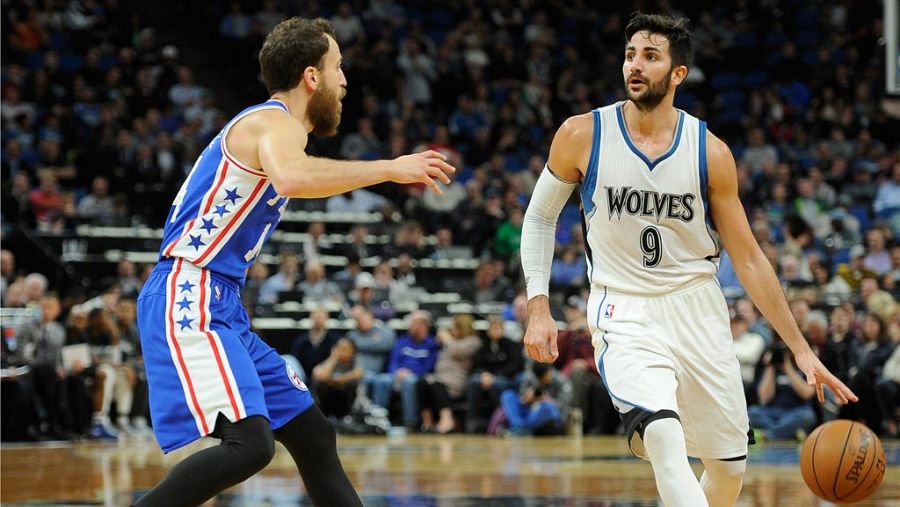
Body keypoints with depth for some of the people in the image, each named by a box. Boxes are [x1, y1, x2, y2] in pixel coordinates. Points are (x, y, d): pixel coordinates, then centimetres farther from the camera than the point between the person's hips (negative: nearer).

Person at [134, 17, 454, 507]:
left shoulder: (272, 125, 20)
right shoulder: (275, 122, -10)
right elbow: (290, 178, -35)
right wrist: (388, 169, -26)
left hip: (219, 306, 11)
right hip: (186, 300, -11)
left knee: (312, 434, 13)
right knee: (249, 443, -23)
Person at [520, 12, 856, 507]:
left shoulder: (710, 152, -6)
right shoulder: (582, 136, -8)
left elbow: (748, 258, 0)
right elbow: (540, 217, 7)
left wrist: (801, 349, -2)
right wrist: (538, 309, -3)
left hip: (698, 309, 3)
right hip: (624, 313, -3)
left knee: (730, 464, 9)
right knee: (663, 435, -30)